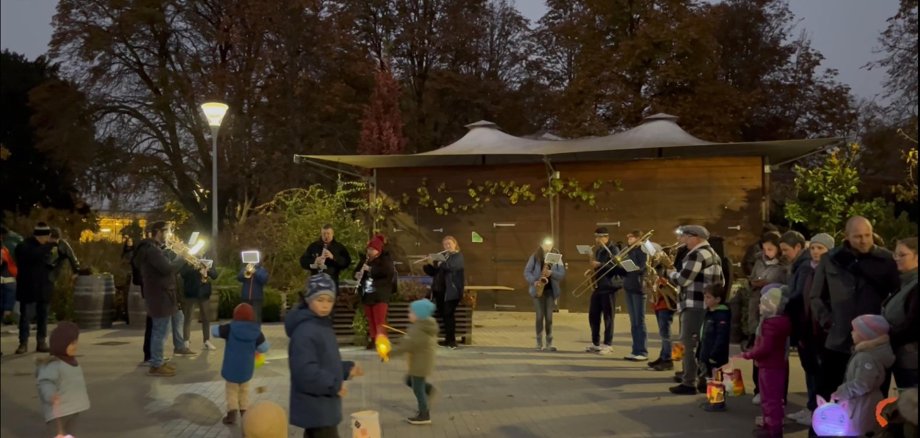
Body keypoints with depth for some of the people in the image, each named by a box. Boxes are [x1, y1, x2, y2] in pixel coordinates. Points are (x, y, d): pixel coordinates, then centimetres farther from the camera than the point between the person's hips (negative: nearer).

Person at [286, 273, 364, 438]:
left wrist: (347, 369, 9)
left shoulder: (324, 326, 12)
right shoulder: (304, 331, -21)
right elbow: (305, 371, -28)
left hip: (321, 405, 10)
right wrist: (334, 385, -21)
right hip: (315, 407, -10)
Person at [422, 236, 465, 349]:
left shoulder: (458, 256, 0)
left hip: (451, 291, -6)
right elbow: (433, 272, 16)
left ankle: (452, 341, -10)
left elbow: (452, 266, -21)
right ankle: (448, 339, 16)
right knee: (443, 314, 7)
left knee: (448, 314, -12)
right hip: (439, 290, 6)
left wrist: (440, 264, -16)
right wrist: (429, 264, -2)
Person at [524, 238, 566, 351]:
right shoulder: (535, 257, -2)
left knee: (549, 317, 0)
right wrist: (534, 281, -19)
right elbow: (526, 272, -3)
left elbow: (562, 274, -3)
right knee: (540, 316, -2)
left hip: (550, 290, 1)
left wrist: (551, 273, -21)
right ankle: (539, 343, 5)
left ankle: (549, 343, 8)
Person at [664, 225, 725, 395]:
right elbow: (721, 281, 21)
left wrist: (670, 273, 0)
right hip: (708, 305, 10)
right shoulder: (712, 253, 18)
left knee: (688, 344, -7)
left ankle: (689, 383, -5)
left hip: (695, 306, -10)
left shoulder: (696, 254, -16)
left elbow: (682, 279, -18)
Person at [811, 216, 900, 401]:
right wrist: (827, 322, 0)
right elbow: (816, 296, 10)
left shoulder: (886, 260, -1)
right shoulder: (831, 260, 2)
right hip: (837, 342, 1)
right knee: (826, 396, 7)